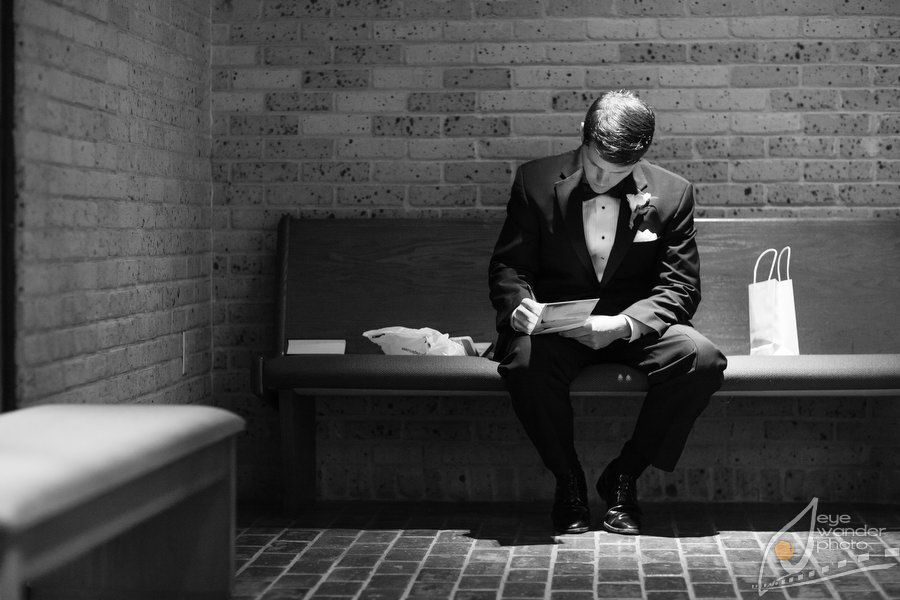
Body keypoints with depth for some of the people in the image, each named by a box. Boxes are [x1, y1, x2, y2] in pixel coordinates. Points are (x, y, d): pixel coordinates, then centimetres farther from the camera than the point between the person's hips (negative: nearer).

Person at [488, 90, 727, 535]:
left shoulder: (671, 193, -2)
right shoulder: (536, 181, -2)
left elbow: (680, 287, -5)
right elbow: (508, 266, 3)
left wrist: (623, 324, -24)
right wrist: (519, 306, -22)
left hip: (635, 326, 1)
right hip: (555, 326, -1)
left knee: (701, 359, -29)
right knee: (526, 363, -36)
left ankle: (623, 477, -10)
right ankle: (567, 480, -10)